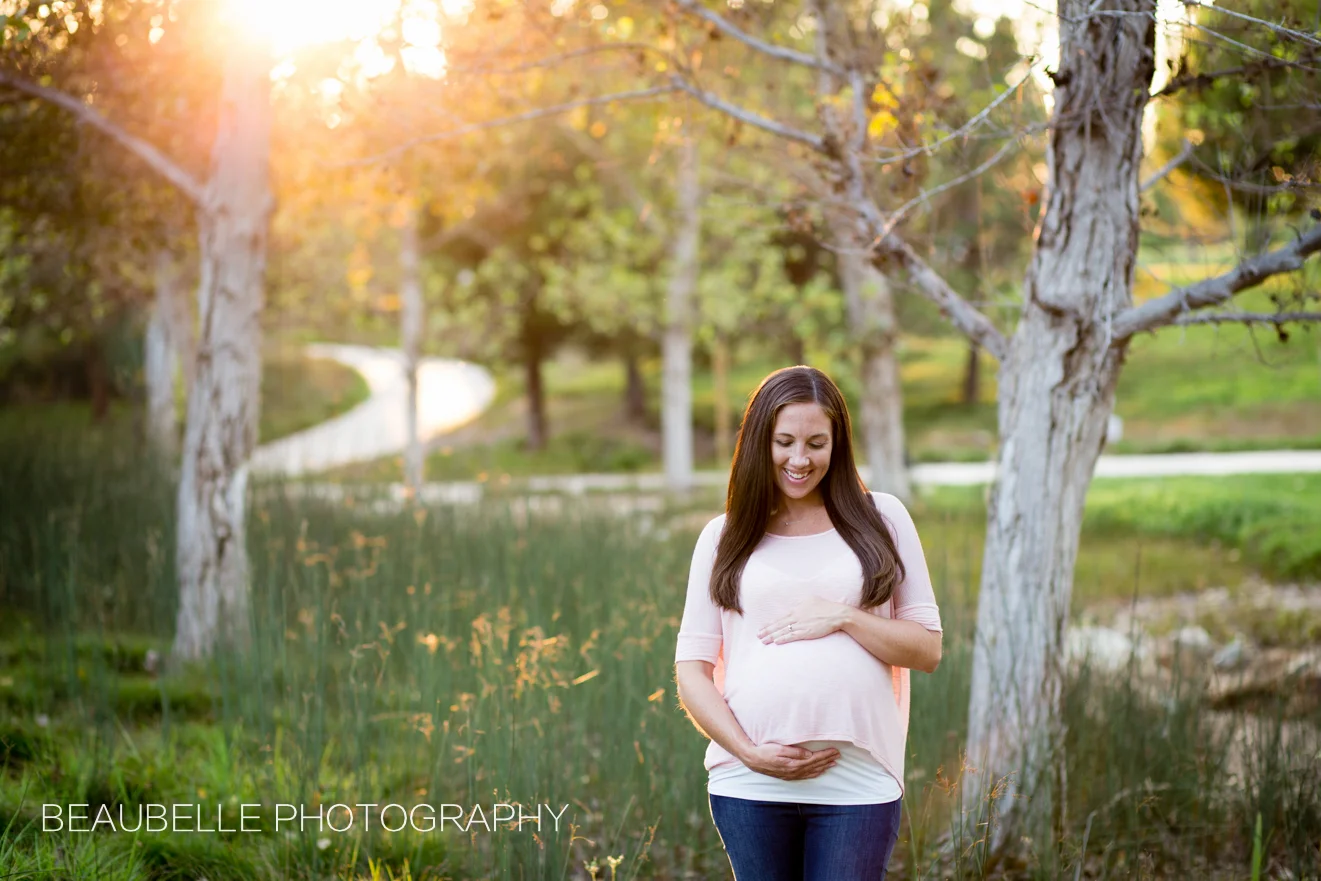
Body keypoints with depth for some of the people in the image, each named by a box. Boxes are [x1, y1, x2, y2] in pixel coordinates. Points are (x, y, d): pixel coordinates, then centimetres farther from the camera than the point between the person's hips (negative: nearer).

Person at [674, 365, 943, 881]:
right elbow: (691, 669, 7)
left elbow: (928, 649, 7)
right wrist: (749, 752, -8)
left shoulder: (880, 519, 8)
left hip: (858, 781, -1)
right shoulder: (725, 537, 10)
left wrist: (843, 617, -9)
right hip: (748, 787, 1)